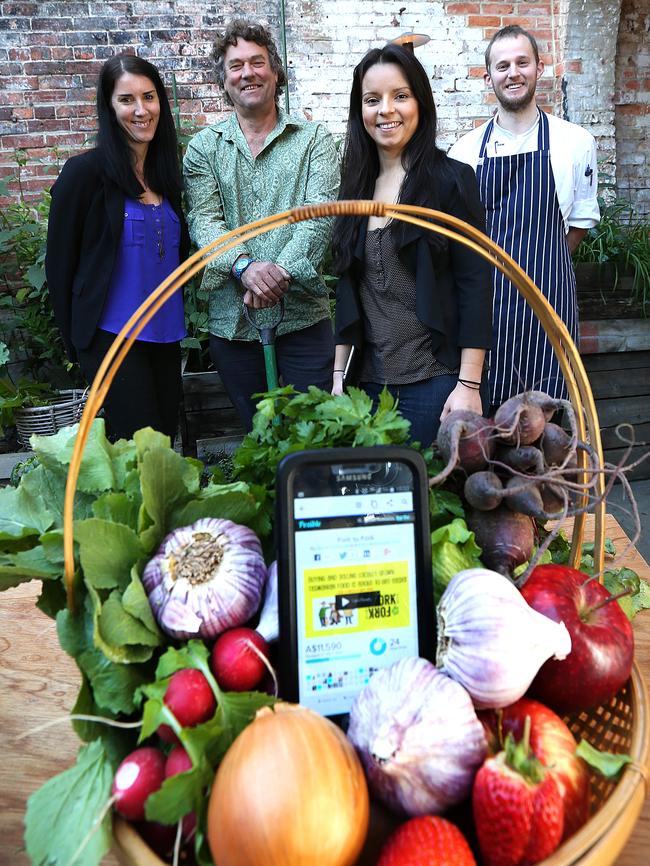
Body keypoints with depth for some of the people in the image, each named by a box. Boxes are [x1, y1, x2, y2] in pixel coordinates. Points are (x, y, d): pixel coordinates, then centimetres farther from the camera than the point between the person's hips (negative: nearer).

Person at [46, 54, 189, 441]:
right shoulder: (87, 171, -9)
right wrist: (77, 343, -2)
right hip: (113, 337, -6)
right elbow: (60, 263, -5)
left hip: (166, 336, 6)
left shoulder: (164, 171, 10)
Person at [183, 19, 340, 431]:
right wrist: (244, 265, -23)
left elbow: (320, 213, -8)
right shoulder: (204, 147, 9)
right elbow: (204, 221, -3)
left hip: (303, 314, -1)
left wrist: (281, 270, -24)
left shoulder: (314, 139, 5)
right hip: (231, 319, 2)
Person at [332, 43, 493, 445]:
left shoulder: (451, 179, -6)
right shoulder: (358, 185, 8)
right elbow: (349, 290, 11)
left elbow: (475, 287, -9)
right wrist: (339, 374, 9)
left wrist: (469, 385, -14)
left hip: (434, 381, -5)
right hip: (369, 378, 5)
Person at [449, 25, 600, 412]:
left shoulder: (576, 142, 4)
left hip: (548, 297, -1)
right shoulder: (467, 149, 7)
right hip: (482, 297, 1)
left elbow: (581, 220, 12)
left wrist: (541, 264, 6)